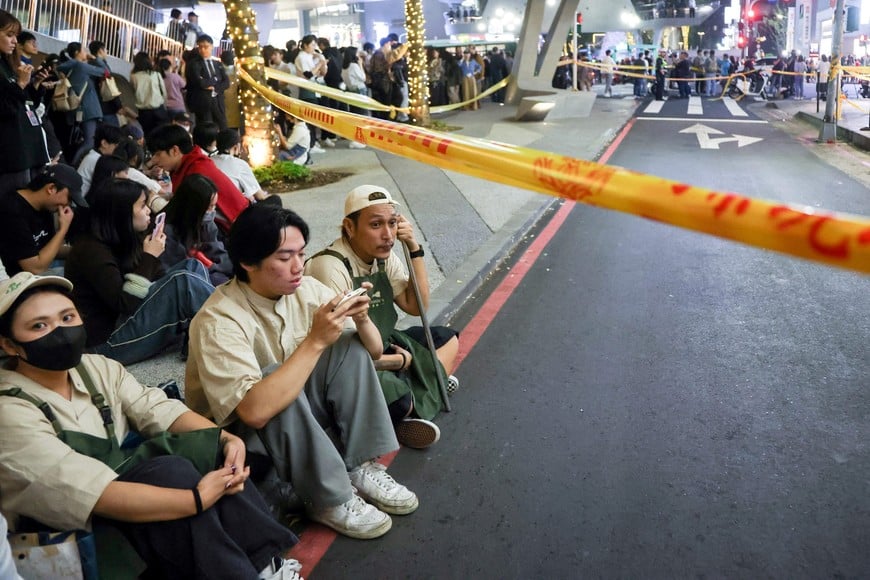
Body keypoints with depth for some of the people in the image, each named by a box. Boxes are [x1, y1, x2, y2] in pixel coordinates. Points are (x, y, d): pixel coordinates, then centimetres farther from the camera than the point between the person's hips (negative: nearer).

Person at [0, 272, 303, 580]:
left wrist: (227, 438, -23)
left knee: (209, 450, -16)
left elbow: (159, 410, -5)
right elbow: (92, 492, -30)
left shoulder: (96, 367, -1)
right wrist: (198, 499, -33)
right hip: (69, 532, -7)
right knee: (171, 473, -29)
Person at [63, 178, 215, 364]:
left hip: (124, 322, 9)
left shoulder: (124, 241, 10)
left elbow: (159, 279, 8)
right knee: (183, 281, -25)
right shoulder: (90, 250, -16)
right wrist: (148, 257, -17)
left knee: (191, 266, 0)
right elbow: (124, 304, -23)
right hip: (106, 343, -9)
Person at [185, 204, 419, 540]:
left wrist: (362, 320, -25)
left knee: (350, 345, -13)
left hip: (299, 423, 6)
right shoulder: (219, 321, -27)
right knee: (275, 376, -34)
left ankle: (360, 468, -10)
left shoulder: (305, 290, -8)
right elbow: (256, 410, -40)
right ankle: (330, 501, -18)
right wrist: (316, 341, -38)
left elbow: (373, 351, -3)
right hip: (237, 435, -6)